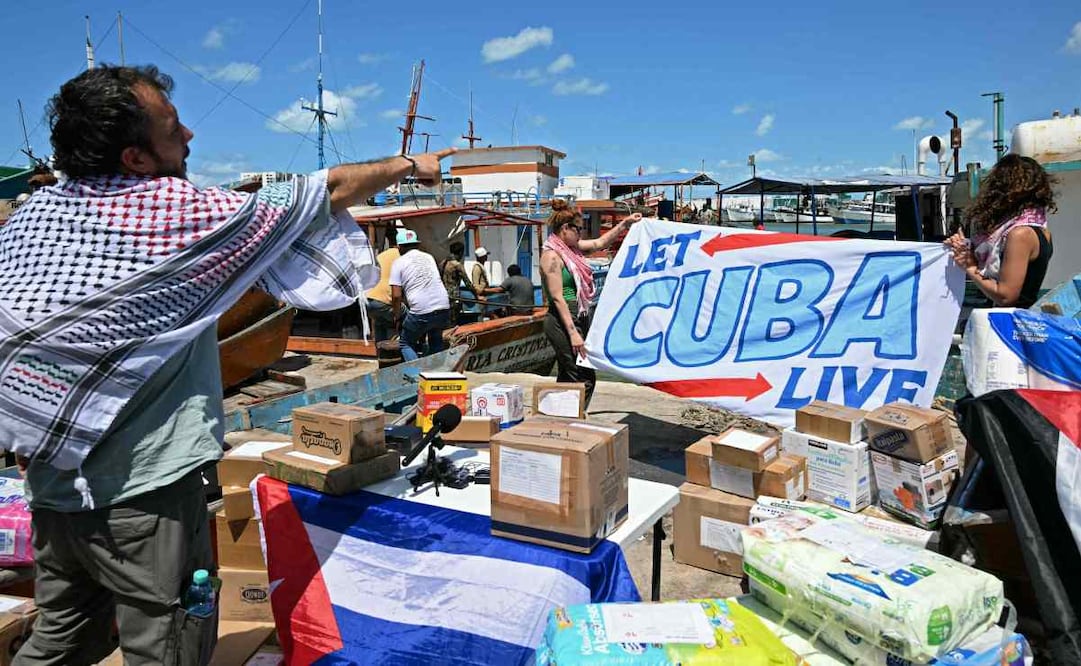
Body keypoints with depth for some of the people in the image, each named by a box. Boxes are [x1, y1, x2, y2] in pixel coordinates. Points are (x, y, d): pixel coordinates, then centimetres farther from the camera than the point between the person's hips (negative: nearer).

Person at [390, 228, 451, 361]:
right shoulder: (429, 257, 16)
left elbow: (396, 295, -2)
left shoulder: (399, 263, 4)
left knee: (406, 343, 16)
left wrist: (397, 318, 12)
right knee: (436, 341, 28)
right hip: (444, 308, 4)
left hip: (421, 311, -4)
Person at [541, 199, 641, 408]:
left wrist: (624, 223, 21)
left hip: (578, 319, 10)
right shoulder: (552, 255, -13)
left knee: (568, 377, 13)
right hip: (563, 322, -10)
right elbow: (557, 297, -18)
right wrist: (572, 333, -22)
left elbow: (600, 243, 26)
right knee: (585, 378, -10)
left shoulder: (570, 248, 12)